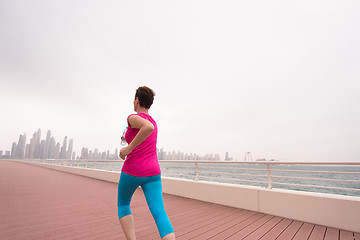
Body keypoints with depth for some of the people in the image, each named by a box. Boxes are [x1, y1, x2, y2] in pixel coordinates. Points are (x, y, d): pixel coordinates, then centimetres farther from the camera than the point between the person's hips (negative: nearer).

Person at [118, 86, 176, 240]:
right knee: (159, 214, -3)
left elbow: (148, 127, -31)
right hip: (152, 173, 5)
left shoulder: (133, 118, -7)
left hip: (132, 171, -5)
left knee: (122, 205, 23)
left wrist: (128, 148, -22)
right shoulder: (153, 122, 17)